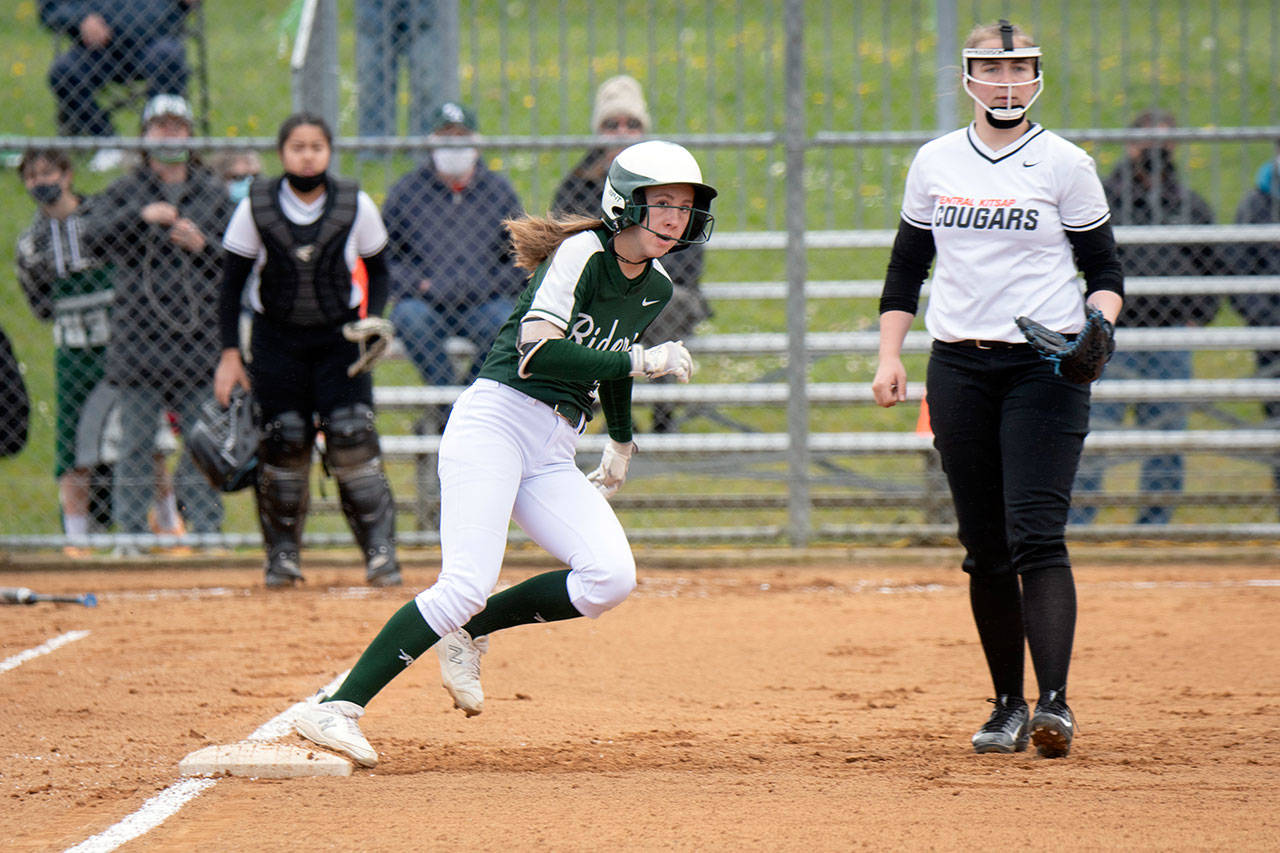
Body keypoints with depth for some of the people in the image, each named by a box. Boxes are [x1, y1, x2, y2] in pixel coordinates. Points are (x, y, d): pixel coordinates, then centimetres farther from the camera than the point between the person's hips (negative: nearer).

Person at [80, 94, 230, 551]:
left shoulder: (214, 194, 13)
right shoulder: (124, 191, 8)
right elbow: (94, 236, -7)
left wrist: (202, 246, -7)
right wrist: (141, 215, -18)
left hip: (199, 337, 2)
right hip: (139, 337, -2)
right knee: (135, 444, -2)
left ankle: (206, 529, 8)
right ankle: (131, 534, 2)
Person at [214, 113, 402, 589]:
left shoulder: (356, 205, -6)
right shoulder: (255, 207, -6)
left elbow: (378, 269, 7)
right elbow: (232, 282, 0)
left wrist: (373, 319, -10)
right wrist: (230, 353, -4)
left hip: (340, 336, 0)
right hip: (277, 338, 1)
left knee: (352, 440, -13)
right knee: (283, 444, -4)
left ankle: (380, 549, -8)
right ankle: (282, 553, 10)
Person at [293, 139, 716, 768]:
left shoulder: (655, 289, 14)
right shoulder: (583, 253, -10)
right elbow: (537, 354, -20)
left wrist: (621, 441, 39)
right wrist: (642, 361, -19)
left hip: (553, 456, 8)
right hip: (495, 423, -7)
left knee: (611, 576, -15)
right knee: (468, 583, -24)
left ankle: (469, 631, 4)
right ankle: (337, 710, -23)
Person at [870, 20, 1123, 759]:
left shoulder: (1065, 165, 0)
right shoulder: (934, 163, 10)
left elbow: (1105, 268, 4)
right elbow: (907, 268, 18)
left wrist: (1098, 327, -15)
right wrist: (890, 357, 8)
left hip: (1044, 368, -4)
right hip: (959, 370, 4)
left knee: (1036, 533, -16)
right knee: (985, 548, 5)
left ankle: (1055, 703, -21)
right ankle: (1008, 706, 13)